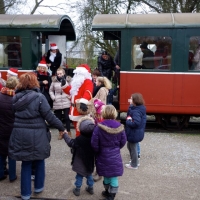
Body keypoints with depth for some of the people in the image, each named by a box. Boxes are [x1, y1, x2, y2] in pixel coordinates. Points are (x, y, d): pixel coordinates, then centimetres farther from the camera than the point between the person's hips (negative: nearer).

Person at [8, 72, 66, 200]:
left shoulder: (16, 97, 3)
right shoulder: (39, 97, -13)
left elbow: (14, 114, 9)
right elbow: (49, 116, -13)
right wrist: (61, 127, -3)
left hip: (20, 134, 4)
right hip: (36, 135, -3)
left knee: (26, 163, 14)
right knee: (39, 161, 19)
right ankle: (39, 187, 33)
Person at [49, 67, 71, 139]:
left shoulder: (68, 80, -2)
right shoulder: (54, 81, 3)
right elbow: (51, 90, 13)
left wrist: (71, 96, -7)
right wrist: (53, 97, 1)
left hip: (66, 103, -2)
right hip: (57, 103, 2)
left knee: (67, 118, 1)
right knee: (58, 118, 9)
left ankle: (68, 132, 13)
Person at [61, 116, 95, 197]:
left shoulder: (79, 139, -21)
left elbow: (71, 143, -13)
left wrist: (65, 134, -5)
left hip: (80, 162, -4)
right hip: (90, 161, 4)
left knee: (79, 175, 8)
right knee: (89, 174, 20)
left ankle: (77, 189, 16)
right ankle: (90, 188, 28)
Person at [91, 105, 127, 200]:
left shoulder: (99, 127, -19)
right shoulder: (119, 126, -10)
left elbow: (94, 143, -15)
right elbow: (123, 141, 0)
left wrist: (98, 151, 3)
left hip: (103, 156, -1)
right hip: (115, 156, 1)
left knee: (106, 174, 18)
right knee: (114, 176, 10)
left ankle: (107, 192, 37)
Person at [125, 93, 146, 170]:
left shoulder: (136, 111, -28)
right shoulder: (139, 109, 3)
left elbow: (136, 123, -37)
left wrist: (128, 121, -23)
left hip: (134, 134, -10)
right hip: (135, 133, 10)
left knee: (133, 148, 8)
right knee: (129, 146, 26)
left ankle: (134, 165, 25)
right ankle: (134, 161, 41)